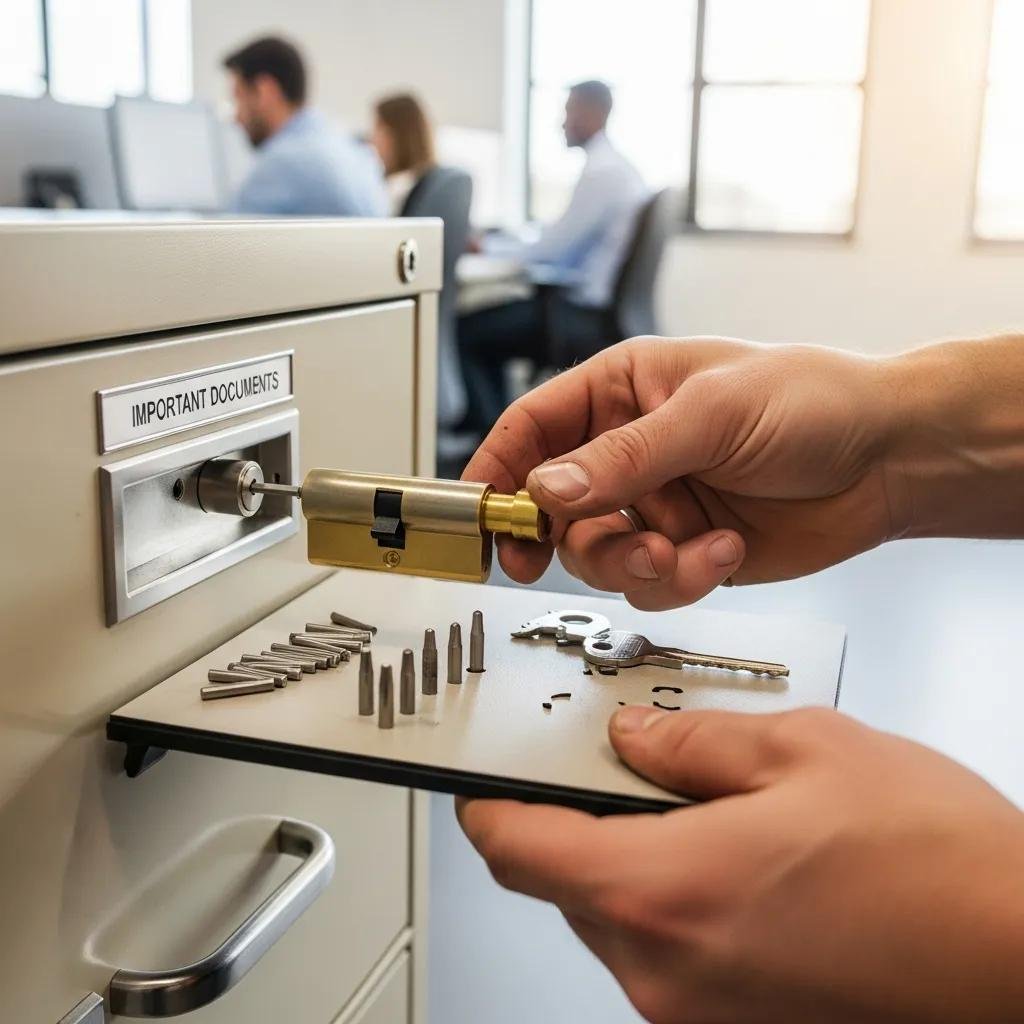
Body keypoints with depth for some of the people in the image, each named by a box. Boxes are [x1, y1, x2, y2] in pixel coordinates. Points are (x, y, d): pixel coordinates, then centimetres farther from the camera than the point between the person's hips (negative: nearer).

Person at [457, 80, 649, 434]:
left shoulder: (601, 171, -18)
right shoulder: (615, 166, 13)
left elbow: (554, 247, -18)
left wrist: (488, 247, -5)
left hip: (584, 316, -10)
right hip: (596, 307, 10)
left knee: (465, 332, -6)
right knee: (485, 323, 18)